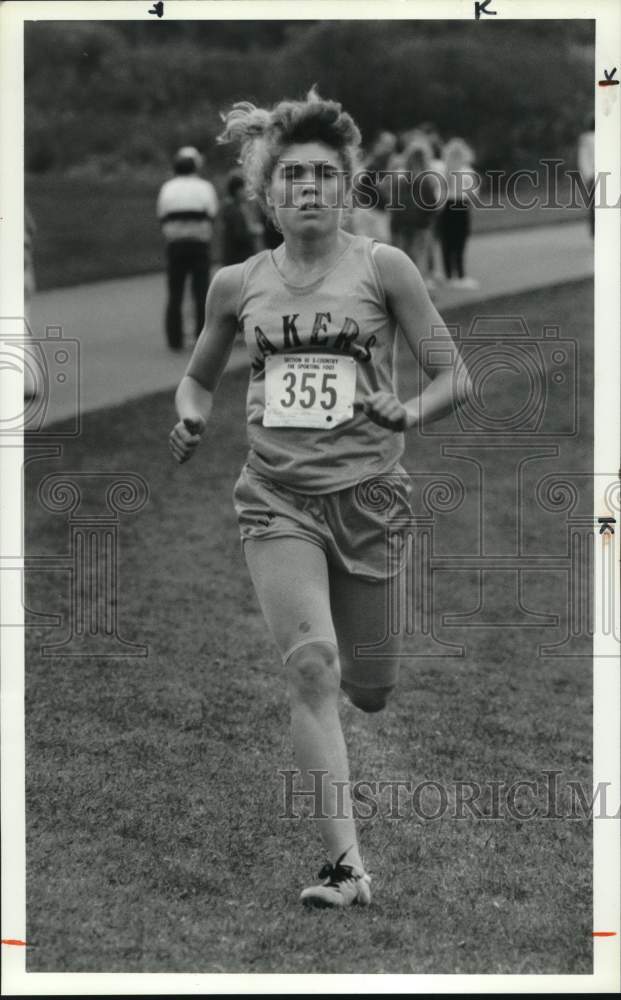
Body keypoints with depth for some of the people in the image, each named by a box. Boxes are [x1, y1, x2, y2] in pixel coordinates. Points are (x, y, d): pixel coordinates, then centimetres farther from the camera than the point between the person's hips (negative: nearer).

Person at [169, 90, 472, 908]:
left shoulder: (382, 268, -3)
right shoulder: (237, 285, 5)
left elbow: (456, 377, -2)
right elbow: (198, 377, 20)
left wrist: (408, 413, -21)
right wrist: (191, 420, -1)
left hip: (369, 495, -1)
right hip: (278, 497, 1)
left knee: (368, 691, 8)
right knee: (312, 667, -17)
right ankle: (347, 865, -15)